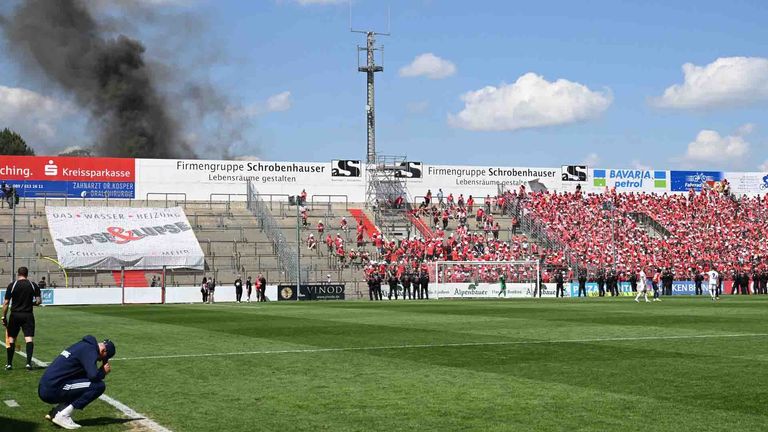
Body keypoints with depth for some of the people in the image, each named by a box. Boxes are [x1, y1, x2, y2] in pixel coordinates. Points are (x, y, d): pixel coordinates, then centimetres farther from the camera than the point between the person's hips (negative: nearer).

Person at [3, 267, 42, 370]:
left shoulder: (12, 286, -3)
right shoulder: (33, 285, 1)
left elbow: (6, 303, -4)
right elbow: (39, 301, -2)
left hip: (15, 315, 0)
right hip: (28, 315, 0)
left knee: (11, 339, 10)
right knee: (29, 338, -2)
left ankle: (9, 364, 14)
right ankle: (29, 362, -14)